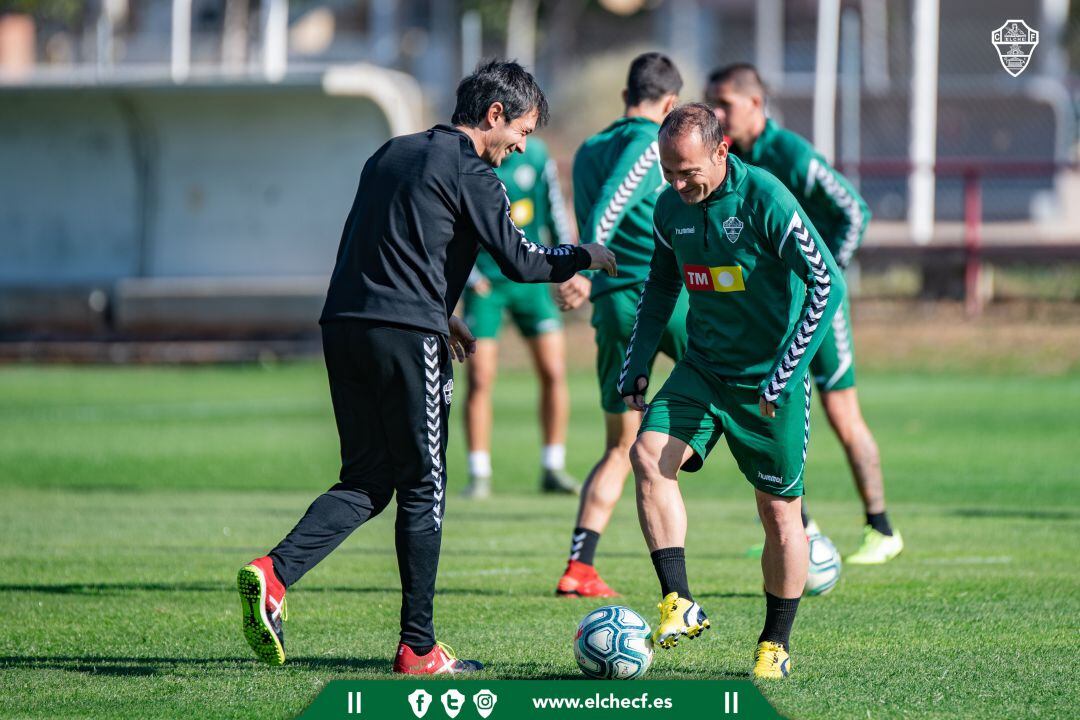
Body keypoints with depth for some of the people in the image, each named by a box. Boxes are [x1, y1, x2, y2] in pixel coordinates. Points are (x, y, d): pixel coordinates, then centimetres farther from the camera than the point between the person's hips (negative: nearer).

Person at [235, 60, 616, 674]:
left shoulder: (393, 153, 20)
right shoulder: (469, 174, -5)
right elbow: (520, 261, -6)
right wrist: (587, 257, 11)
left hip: (344, 325, 7)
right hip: (406, 335, -7)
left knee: (367, 481, 12)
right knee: (423, 488, 3)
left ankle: (273, 572, -12)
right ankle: (418, 649, 5)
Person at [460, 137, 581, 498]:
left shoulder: (536, 155, 0)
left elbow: (555, 210, 12)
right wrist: (468, 273, -13)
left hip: (531, 278, 3)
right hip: (485, 282, -3)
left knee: (554, 372, -2)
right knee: (479, 380, -6)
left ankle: (553, 469, 9)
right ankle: (479, 475, 2)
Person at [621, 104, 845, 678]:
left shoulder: (764, 199, -19)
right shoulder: (670, 207, 0)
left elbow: (827, 282, -20)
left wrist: (784, 374, -22)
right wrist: (636, 365, 7)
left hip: (768, 380, -5)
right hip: (703, 368, 5)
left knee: (780, 512, 2)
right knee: (649, 453, -20)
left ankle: (775, 646, 18)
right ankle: (679, 604, -20)